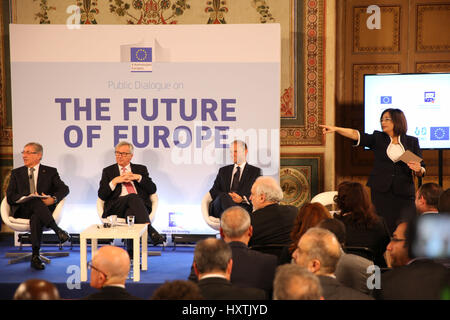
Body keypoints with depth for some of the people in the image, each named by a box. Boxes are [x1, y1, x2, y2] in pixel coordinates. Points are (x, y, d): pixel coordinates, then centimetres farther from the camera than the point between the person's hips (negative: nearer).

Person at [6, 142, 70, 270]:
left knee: (36, 218, -38)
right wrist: (25, 198, -12)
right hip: (23, 210, 1)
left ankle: (35, 257, -35)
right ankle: (58, 231, -41)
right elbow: (10, 196, 8)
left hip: (45, 208, 0)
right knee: (36, 202, -36)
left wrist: (53, 199, -19)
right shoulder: (16, 173, 21)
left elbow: (64, 189, 2)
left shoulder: (50, 172, 16)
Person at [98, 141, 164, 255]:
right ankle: (151, 232, -50)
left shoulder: (141, 169, 23)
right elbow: (101, 195, 9)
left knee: (131, 212, -37)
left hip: (140, 205, 2)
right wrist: (115, 181, -4)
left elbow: (152, 190, 10)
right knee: (133, 197, -36)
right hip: (117, 207, -2)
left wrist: (138, 177, -2)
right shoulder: (108, 171, 22)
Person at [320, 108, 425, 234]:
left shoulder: (412, 141, 9)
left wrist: (418, 170, -13)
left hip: (404, 194, 0)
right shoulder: (377, 138, 9)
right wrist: (335, 129, -21)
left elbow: (422, 170, 11)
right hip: (380, 191, 0)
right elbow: (356, 135, -7)